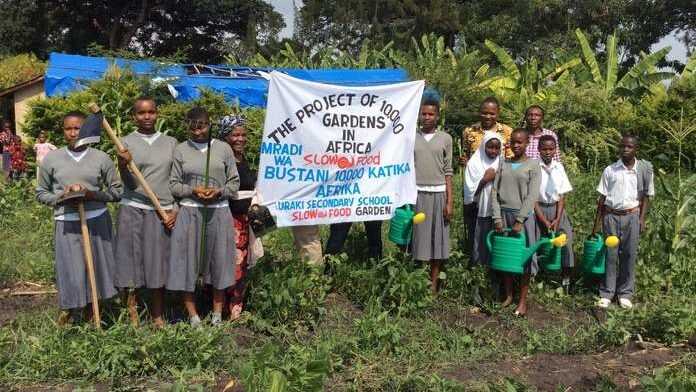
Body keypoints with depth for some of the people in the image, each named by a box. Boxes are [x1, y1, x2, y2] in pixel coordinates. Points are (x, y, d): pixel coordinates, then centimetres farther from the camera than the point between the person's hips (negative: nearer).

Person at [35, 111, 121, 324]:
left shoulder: (101, 158, 1)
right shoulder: (51, 159, 3)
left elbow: (117, 190, 5)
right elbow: (41, 193, 10)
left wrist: (92, 195, -12)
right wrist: (61, 197, -9)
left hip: (97, 221, 0)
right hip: (67, 224, 0)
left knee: (97, 268, 6)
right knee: (71, 274, 0)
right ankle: (73, 320, 17)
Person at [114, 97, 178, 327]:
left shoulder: (170, 143, 8)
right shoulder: (126, 143, 2)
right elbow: (127, 183, -4)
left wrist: (175, 210, 1)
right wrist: (124, 165, -23)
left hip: (163, 211, 2)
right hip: (133, 210, -1)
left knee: (158, 263, 5)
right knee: (132, 260, 1)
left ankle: (157, 316, 15)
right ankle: (132, 314, 12)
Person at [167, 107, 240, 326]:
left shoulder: (223, 148, 6)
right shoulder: (180, 150, 6)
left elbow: (234, 182, 8)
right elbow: (173, 184, 5)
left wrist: (218, 192, -10)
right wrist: (193, 190, -12)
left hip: (218, 212, 0)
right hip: (189, 212, 0)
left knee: (219, 259, 4)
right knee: (188, 261, -1)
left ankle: (217, 314, 16)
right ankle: (192, 315, 10)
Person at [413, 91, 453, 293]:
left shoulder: (445, 138, 6)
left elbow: (448, 172, 5)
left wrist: (450, 201, -2)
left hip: (438, 195, 0)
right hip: (416, 194, 0)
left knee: (437, 241, 3)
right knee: (416, 239, 0)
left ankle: (433, 287, 11)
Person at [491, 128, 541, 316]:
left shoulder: (533, 165, -1)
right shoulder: (504, 164, 10)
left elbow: (532, 196, -9)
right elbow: (495, 192, 5)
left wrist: (519, 221, -16)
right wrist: (497, 218, -6)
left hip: (522, 216, -3)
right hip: (503, 214, 3)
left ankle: (523, 300, 7)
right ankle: (508, 295, 19)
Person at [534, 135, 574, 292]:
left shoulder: (559, 167, 2)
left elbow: (562, 195, 2)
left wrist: (557, 219, -9)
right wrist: (544, 221, -14)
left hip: (557, 209, 3)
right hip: (539, 209, -3)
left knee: (566, 242, -4)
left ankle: (566, 280, 7)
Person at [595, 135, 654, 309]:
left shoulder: (644, 169, 0)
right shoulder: (610, 170, -1)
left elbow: (646, 196, 6)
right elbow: (602, 197, 3)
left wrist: (642, 218, -1)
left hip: (632, 216, 0)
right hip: (611, 215, 0)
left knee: (629, 255, 4)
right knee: (611, 254, 3)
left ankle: (625, 293, 16)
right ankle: (607, 293, 11)